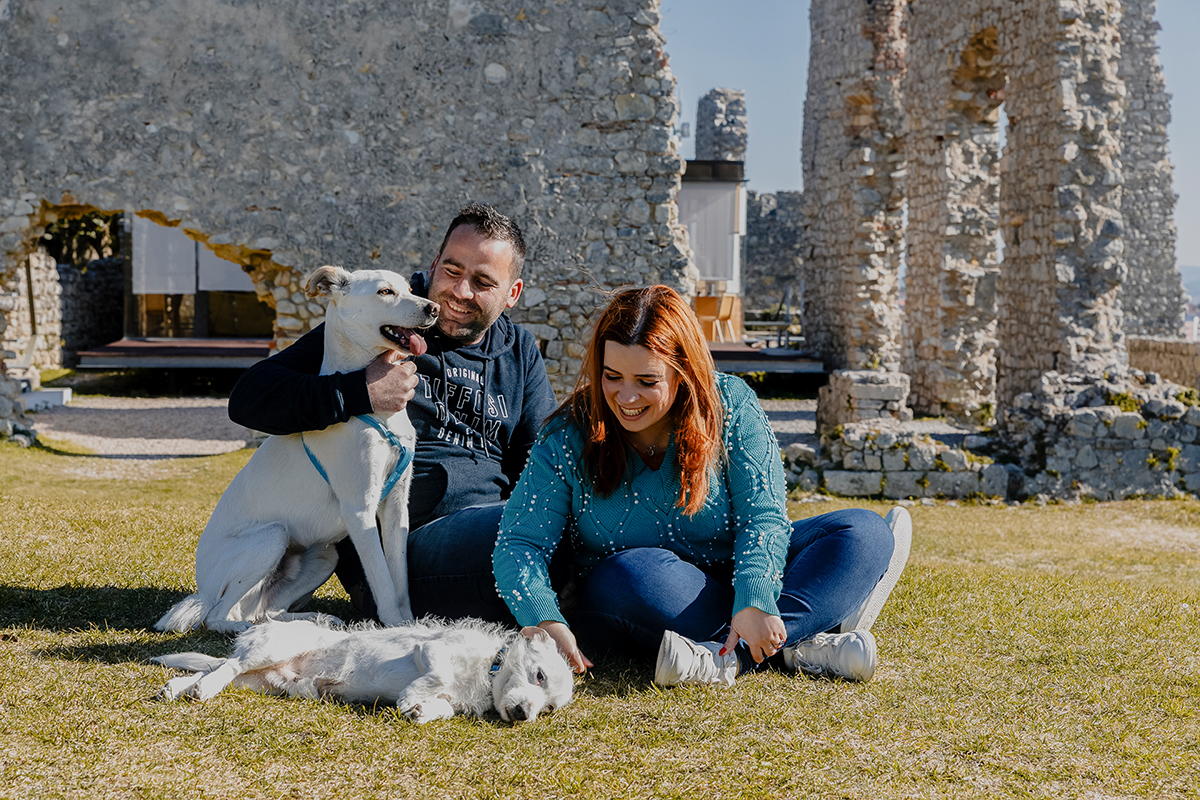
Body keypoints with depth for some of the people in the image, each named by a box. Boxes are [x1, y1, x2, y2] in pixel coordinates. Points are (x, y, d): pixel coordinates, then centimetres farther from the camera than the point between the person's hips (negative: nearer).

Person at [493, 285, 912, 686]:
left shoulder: (730, 404, -10)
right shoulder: (568, 438, -11)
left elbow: (763, 515, -16)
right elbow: (518, 543, -14)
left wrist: (755, 600, -35)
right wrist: (546, 621, -35)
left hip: (732, 579, 2)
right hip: (620, 610, -2)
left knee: (862, 532, -17)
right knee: (637, 573, -37)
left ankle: (732, 654, -36)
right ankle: (799, 644, -31)